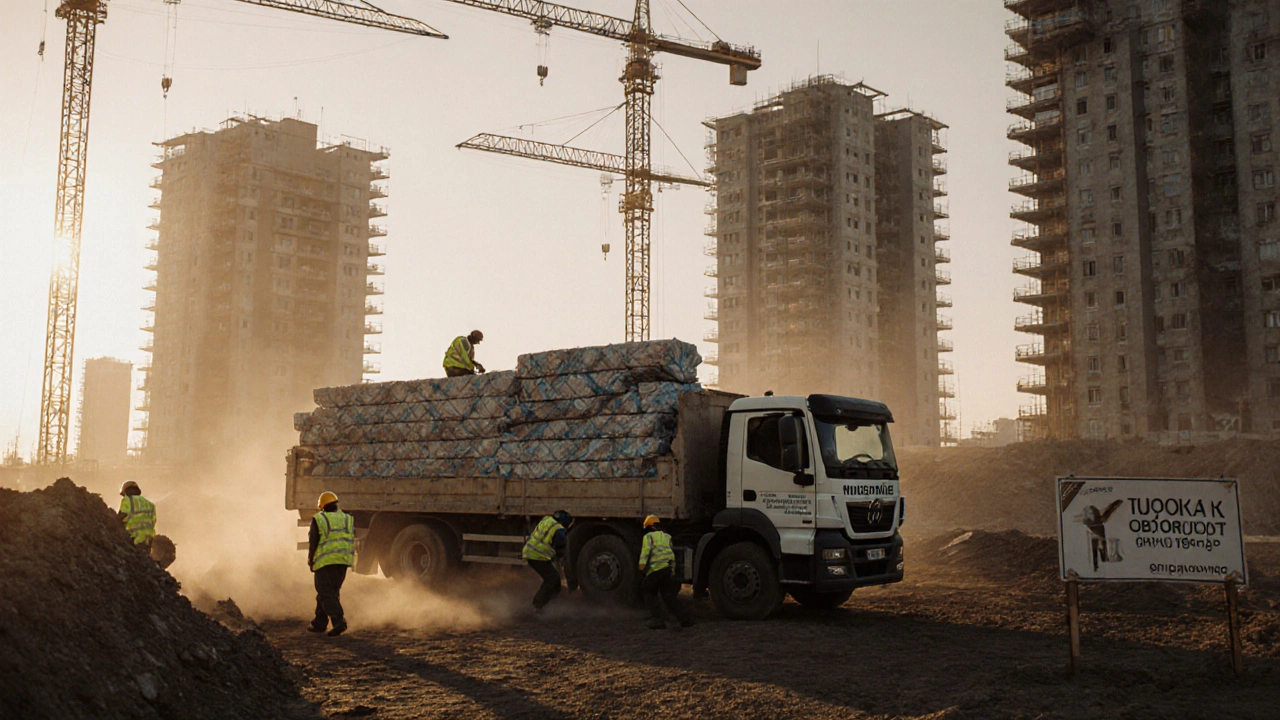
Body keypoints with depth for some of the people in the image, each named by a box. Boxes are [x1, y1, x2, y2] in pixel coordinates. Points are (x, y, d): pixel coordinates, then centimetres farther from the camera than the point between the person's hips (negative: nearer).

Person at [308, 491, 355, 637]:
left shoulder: (318, 520, -2)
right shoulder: (347, 519, 11)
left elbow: (313, 542, 0)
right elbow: (352, 541, 10)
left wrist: (310, 559, 14)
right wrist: (352, 559, 19)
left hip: (325, 561, -5)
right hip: (343, 561, 5)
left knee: (327, 594, -4)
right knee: (332, 592, 15)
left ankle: (338, 621, -20)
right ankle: (320, 623, 21)